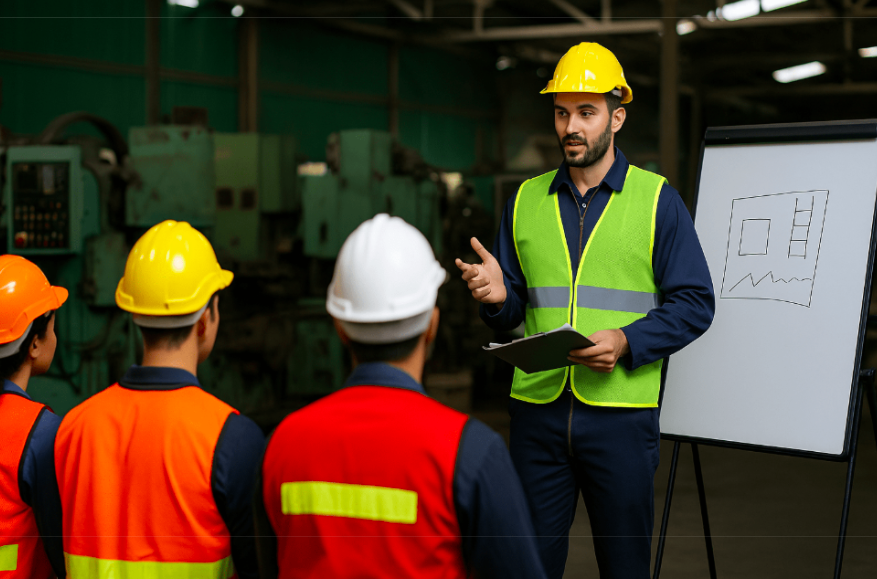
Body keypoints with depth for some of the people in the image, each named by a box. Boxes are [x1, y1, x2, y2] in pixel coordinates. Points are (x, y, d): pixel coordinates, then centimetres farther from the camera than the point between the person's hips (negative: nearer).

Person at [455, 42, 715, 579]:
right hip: (538, 408, 3)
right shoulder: (526, 200, 13)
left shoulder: (657, 200, 2)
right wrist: (497, 296, -7)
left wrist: (626, 342, -16)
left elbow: (695, 304, -1)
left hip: (623, 411, -3)